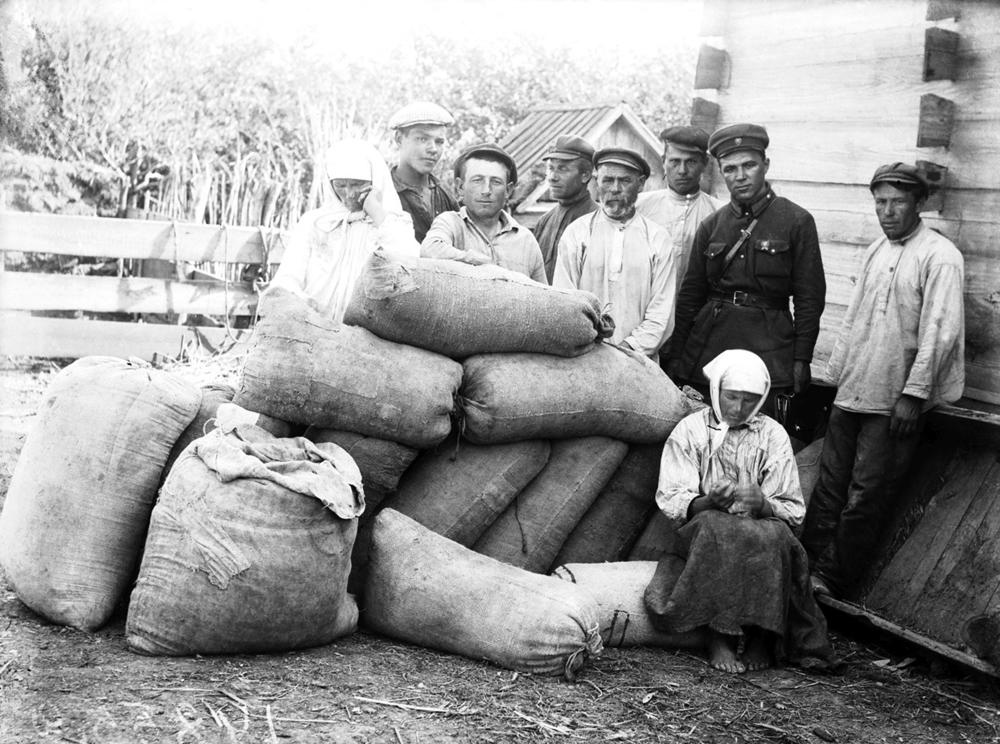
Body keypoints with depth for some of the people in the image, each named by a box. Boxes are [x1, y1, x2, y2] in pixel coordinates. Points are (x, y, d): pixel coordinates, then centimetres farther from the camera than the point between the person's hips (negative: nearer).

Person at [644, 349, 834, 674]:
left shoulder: (773, 435, 10)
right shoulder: (689, 430, 8)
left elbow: (793, 510, 3)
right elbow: (671, 501, -2)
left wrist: (763, 504, -20)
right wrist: (709, 501, -23)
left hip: (762, 531, 1)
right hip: (701, 534, -1)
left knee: (774, 535, -34)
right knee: (713, 527, -36)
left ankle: (762, 637, -24)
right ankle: (717, 638, -32)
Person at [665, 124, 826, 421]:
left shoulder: (797, 221, 0)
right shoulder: (711, 226, 10)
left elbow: (810, 298, 0)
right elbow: (690, 295, 14)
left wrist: (801, 360, -5)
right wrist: (676, 357, 9)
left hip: (768, 349, -3)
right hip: (707, 347, 3)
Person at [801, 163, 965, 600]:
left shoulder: (939, 256, -10)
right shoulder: (876, 252, 13)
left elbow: (939, 332, -15)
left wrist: (914, 394, -17)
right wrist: (837, 371, 16)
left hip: (896, 401, -7)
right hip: (852, 392, 7)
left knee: (866, 498, -1)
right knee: (829, 486, 8)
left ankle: (834, 582, 7)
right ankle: (807, 569, 14)